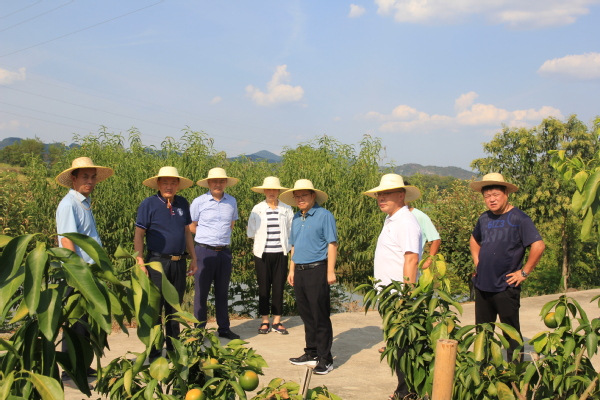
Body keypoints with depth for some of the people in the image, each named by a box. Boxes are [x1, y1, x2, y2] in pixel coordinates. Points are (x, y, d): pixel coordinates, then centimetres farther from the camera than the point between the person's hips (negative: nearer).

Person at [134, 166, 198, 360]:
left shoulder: (182, 203, 9)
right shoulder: (149, 204, -6)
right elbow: (138, 235, -6)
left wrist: (193, 258, 14)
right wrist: (140, 262, -13)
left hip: (179, 263, 5)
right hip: (157, 262, -5)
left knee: (175, 307, 13)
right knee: (155, 308, 0)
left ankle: (173, 348, 25)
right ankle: (154, 352, 10)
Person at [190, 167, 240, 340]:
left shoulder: (232, 201, 5)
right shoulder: (199, 202, -6)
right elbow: (191, 227, 4)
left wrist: (221, 236, 9)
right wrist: (208, 237, 7)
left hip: (224, 252, 3)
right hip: (205, 252, -3)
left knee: (222, 292, 12)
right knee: (201, 292, 3)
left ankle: (224, 328, 22)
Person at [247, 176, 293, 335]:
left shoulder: (287, 209, 3)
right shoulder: (257, 209, 2)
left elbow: (292, 230, 9)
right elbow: (251, 231, 10)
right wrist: (262, 239, 6)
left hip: (280, 253, 0)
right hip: (262, 254, 0)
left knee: (279, 287, 4)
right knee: (264, 288, 5)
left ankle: (277, 321, 13)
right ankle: (265, 321, 15)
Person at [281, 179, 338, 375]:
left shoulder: (324, 216, -7)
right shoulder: (296, 218, 14)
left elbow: (332, 244, -10)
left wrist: (330, 271, -15)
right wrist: (292, 270, 17)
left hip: (317, 271, -7)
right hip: (300, 271, 7)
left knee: (320, 317, -2)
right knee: (306, 315, 13)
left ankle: (325, 359, 5)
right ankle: (311, 353, 24)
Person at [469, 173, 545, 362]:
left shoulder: (518, 218, -12)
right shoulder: (484, 218, 8)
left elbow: (538, 245, -20)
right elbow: (474, 240, 27)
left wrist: (524, 272, -15)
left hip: (506, 287, -6)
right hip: (482, 285, 7)